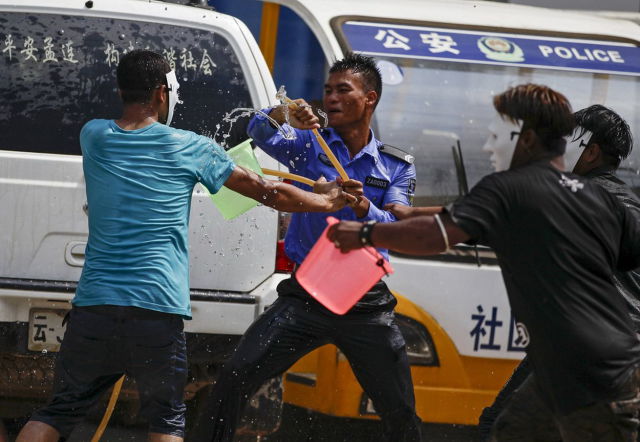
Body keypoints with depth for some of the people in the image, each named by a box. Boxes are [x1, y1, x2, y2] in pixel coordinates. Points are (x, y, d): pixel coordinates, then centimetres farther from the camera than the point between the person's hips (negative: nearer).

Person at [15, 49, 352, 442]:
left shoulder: (94, 137, 9)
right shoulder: (189, 149, 1)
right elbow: (266, 192, 10)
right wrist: (326, 201, 27)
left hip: (94, 303, 2)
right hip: (159, 307, -2)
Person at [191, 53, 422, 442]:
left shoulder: (397, 168, 6)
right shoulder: (309, 145, 6)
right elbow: (261, 135, -13)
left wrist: (364, 208, -30)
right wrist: (281, 116, -36)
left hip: (367, 306, 0)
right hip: (306, 297, 0)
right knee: (235, 380, -13)